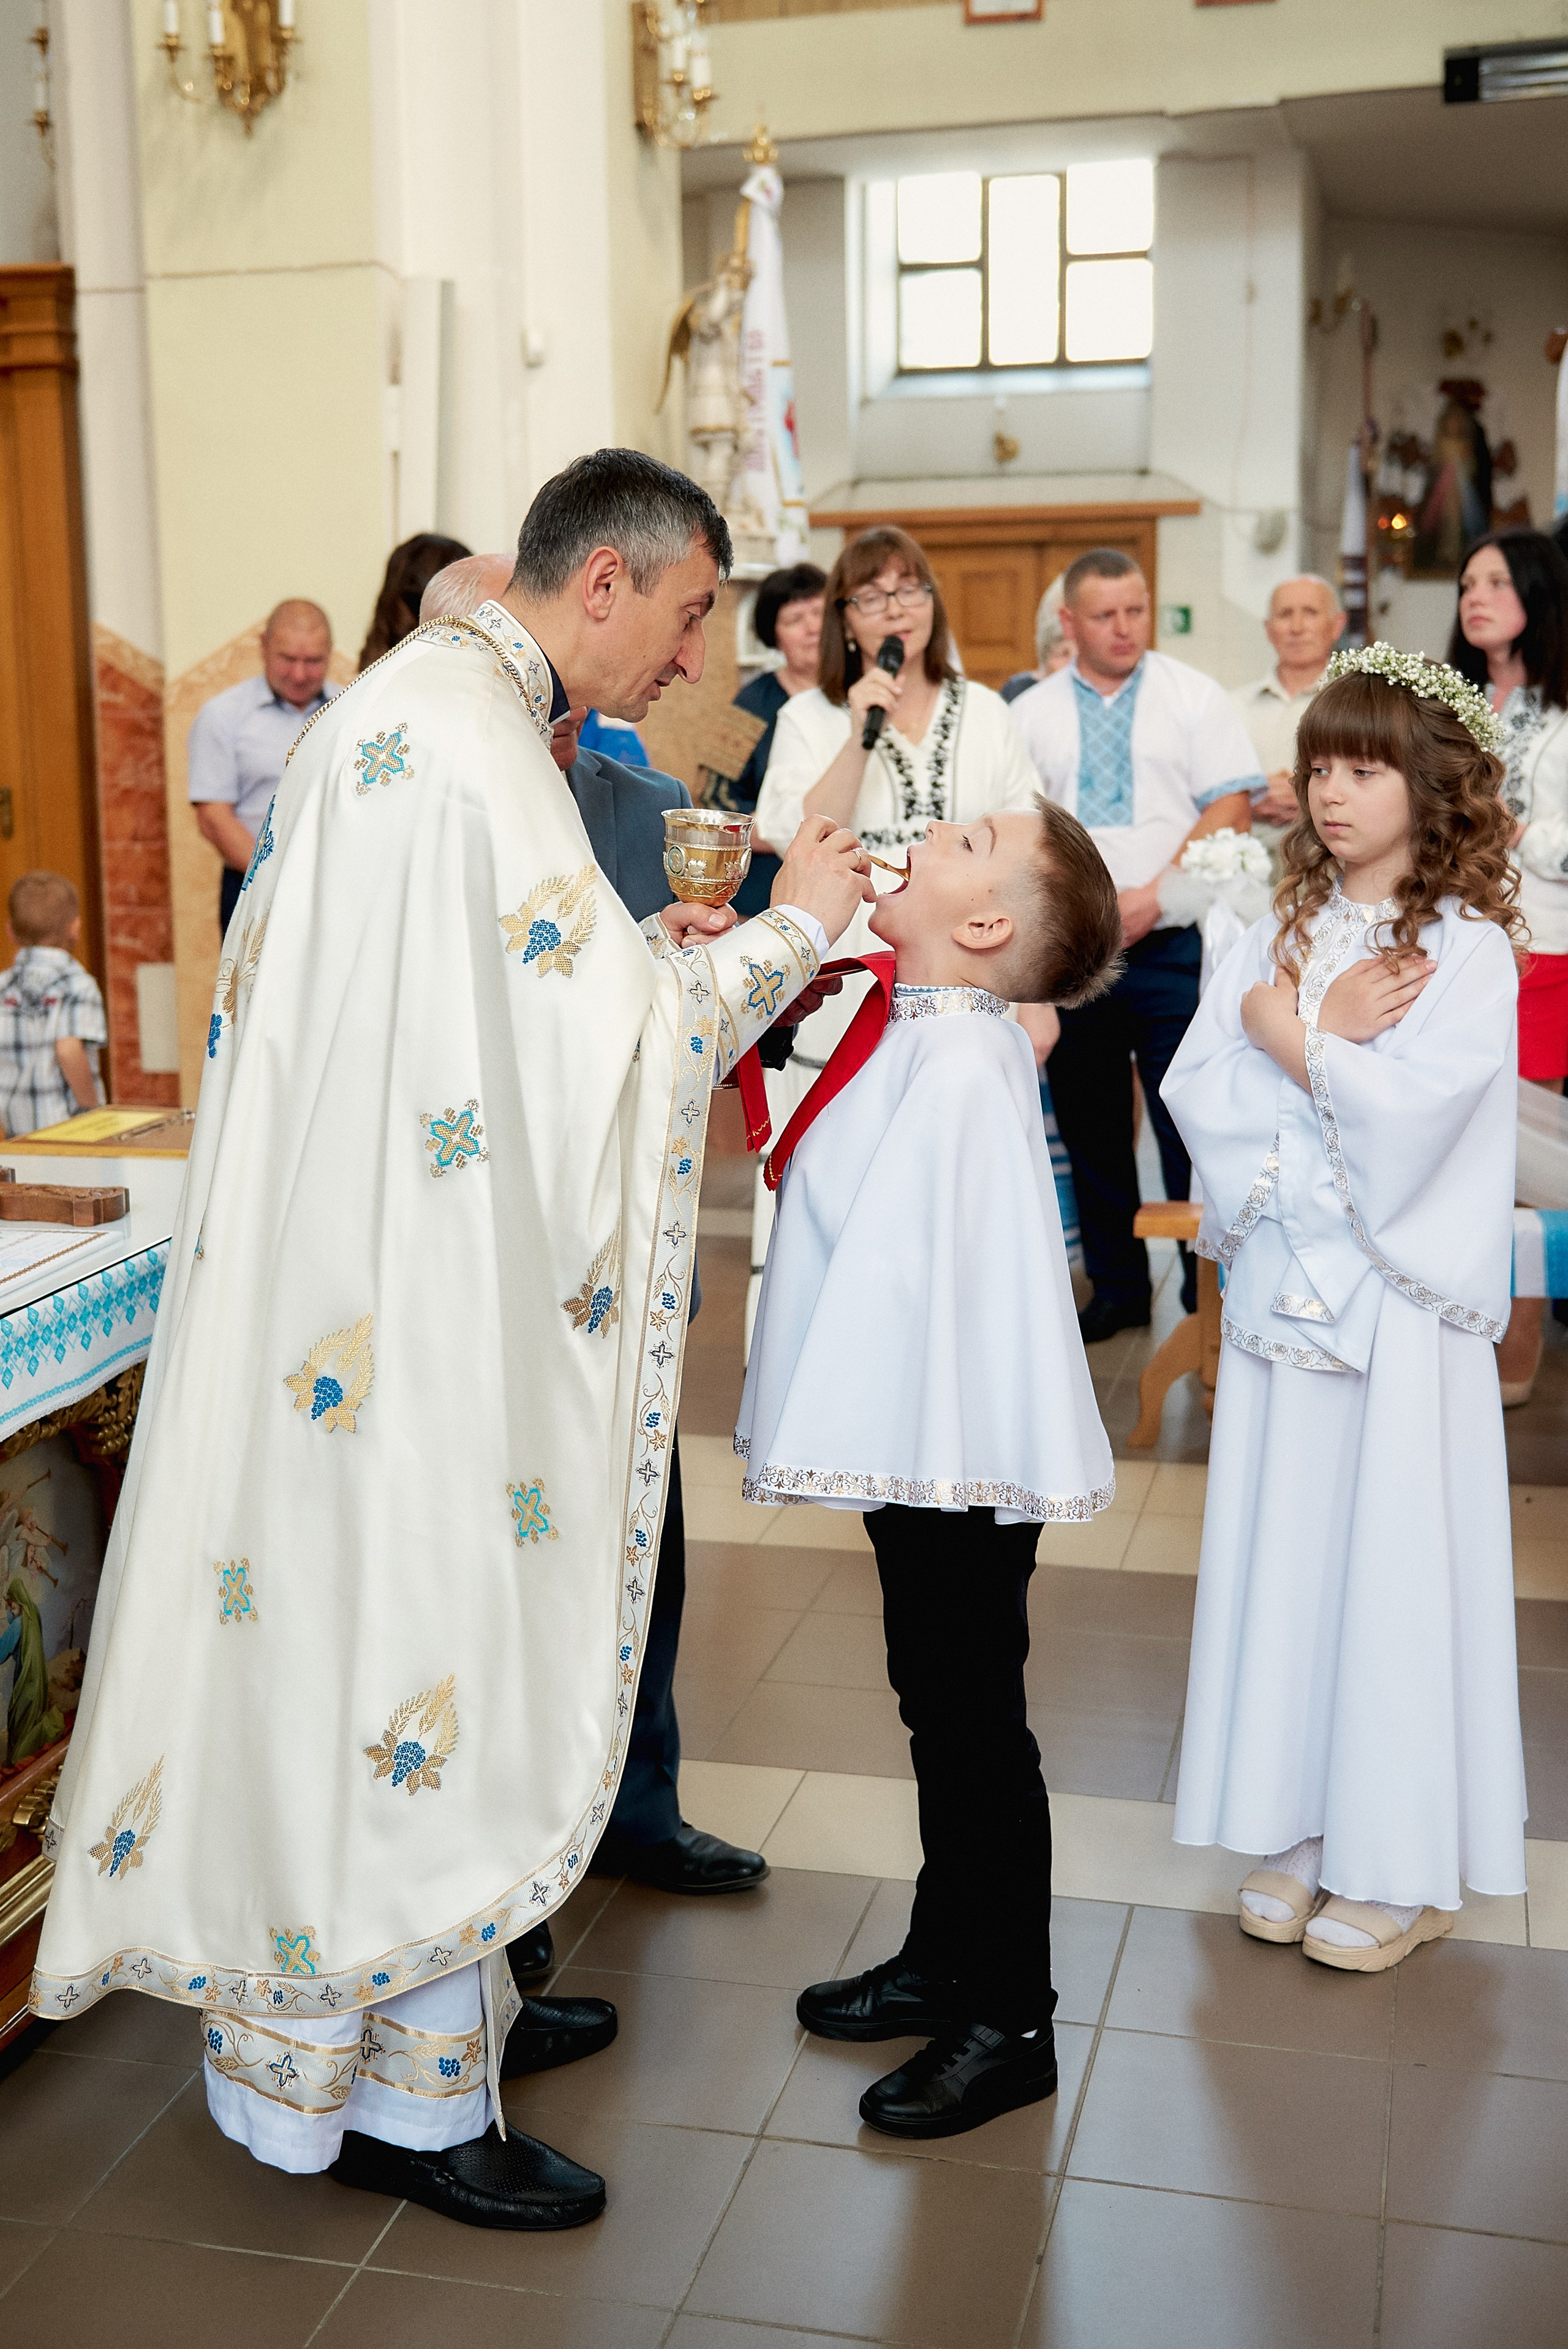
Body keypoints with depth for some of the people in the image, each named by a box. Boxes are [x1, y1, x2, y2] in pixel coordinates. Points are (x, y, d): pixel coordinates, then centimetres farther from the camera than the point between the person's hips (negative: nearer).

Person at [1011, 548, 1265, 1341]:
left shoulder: (1194, 696, 5)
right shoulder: (1031, 713, 11)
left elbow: (1231, 804, -3)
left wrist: (1155, 894, -12)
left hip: (1170, 947, -3)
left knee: (1191, 1124, -5)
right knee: (1089, 1127, 9)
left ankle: (1210, 1293, 7)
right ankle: (1116, 1289, 21)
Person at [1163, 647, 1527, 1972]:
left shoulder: (1469, 948, -5)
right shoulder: (1281, 937, 10)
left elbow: (1412, 1113, -19)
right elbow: (1199, 1092, -1)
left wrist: (1290, 1041, -7)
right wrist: (1334, 1041, -12)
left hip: (1401, 1298, -5)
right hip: (1285, 1287, 5)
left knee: (1394, 1562, 1)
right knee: (1287, 1553, 9)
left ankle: (1400, 1863, 14)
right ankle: (1301, 1835, 22)